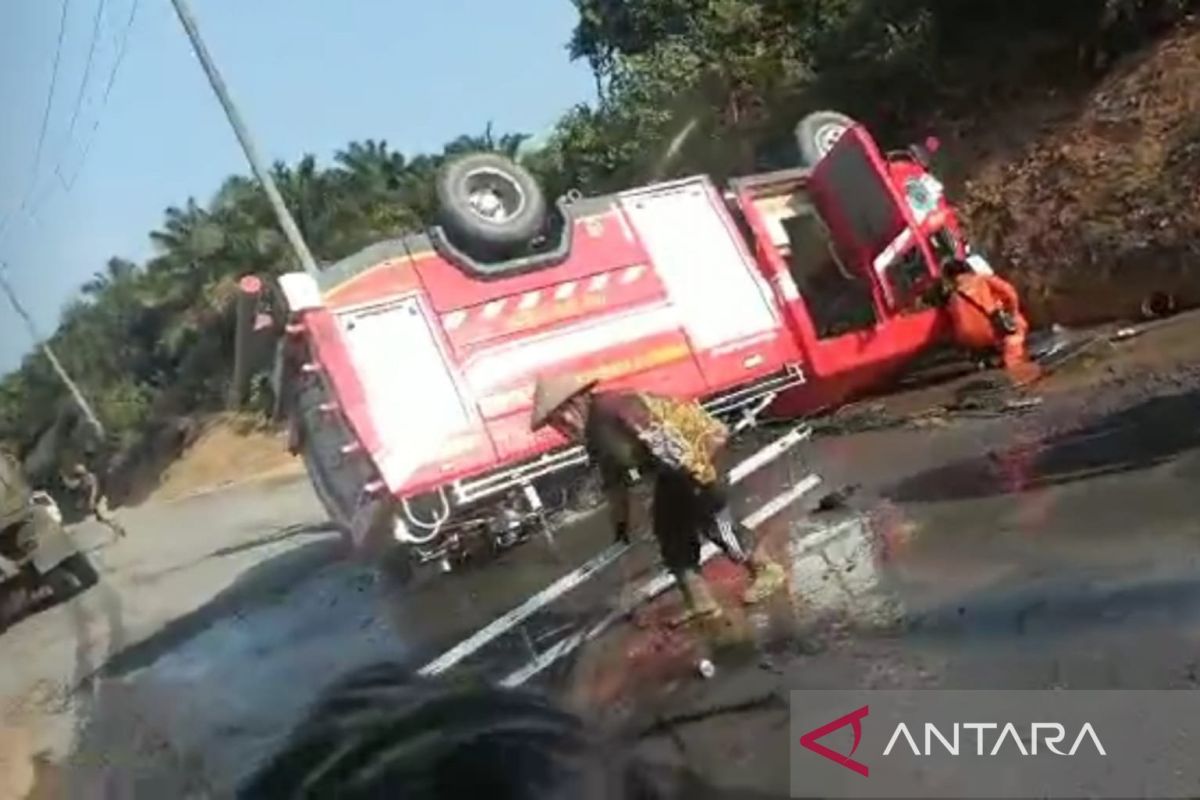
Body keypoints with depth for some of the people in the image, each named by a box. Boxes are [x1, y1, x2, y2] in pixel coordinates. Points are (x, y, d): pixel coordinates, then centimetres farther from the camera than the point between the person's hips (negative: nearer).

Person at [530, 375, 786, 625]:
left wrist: (701, 475, -29)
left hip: (697, 444, -10)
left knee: (711, 517, -9)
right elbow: (614, 479, 20)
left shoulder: (612, 407, -26)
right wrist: (620, 519, 26)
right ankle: (698, 600, 10)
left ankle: (766, 570, 11)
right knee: (669, 528, 6)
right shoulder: (594, 435, 7)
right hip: (673, 469, 10)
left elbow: (662, 438, -30)